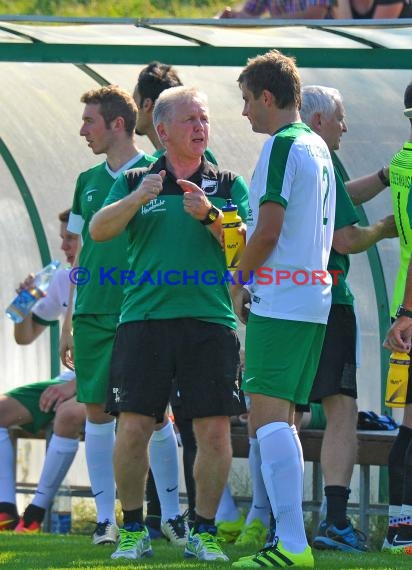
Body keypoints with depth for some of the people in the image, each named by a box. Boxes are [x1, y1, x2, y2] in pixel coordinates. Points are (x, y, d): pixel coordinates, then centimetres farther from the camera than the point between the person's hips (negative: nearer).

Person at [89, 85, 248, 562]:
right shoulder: (136, 182, 12)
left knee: (214, 431, -5)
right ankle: (132, 530, 8)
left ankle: (203, 532, 7)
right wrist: (136, 199, -18)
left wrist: (210, 215, -15)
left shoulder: (228, 184, 12)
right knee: (133, 428, -6)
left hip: (210, 321, 0)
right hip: (143, 320, 0)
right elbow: (99, 230, -2)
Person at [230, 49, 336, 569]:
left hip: (278, 297, -10)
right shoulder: (318, 148, 18)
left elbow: (268, 232, -16)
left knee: (267, 414, -15)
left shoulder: (281, 145, -11)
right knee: (279, 417, 14)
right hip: (314, 297, 10)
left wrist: (239, 282, -1)